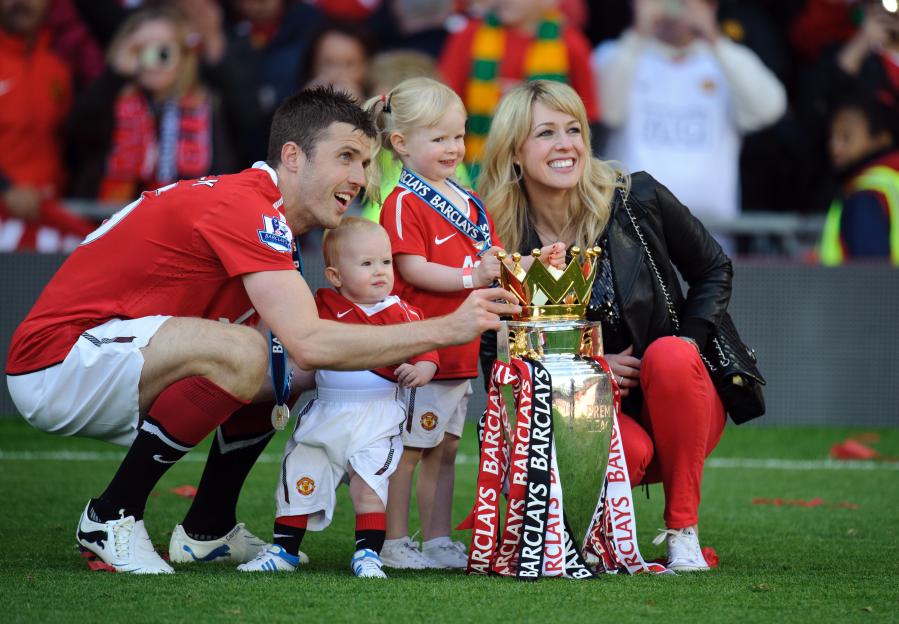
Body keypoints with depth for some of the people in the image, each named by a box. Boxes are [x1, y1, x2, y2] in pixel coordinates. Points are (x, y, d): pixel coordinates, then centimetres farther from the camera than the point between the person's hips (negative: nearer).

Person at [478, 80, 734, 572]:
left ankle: (683, 530, -18)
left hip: (678, 405, 1)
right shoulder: (499, 245, -7)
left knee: (669, 355, -34)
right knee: (624, 451, -37)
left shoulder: (638, 200, -8)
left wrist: (687, 342, -11)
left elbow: (714, 270, 6)